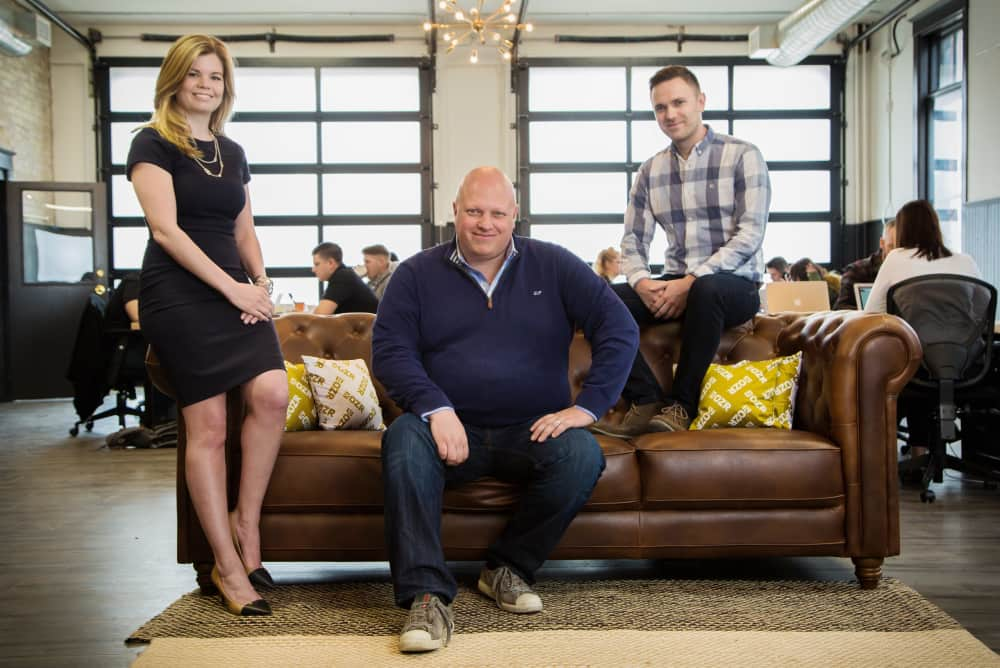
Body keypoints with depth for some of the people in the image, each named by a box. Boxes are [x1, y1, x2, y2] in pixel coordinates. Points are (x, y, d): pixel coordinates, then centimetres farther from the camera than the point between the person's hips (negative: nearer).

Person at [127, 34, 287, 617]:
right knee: (208, 424, -8)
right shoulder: (155, 144, 0)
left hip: (235, 292, 5)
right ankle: (229, 567, 1)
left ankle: (246, 521, 2)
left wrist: (260, 281, 2)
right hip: (178, 294, -5)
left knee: (273, 393, -18)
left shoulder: (233, 152, 18)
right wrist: (232, 287, -14)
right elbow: (166, 228, -10)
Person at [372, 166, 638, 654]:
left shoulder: (553, 266, 7)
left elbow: (620, 330, 0)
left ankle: (507, 568, -7)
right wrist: (436, 409, -22)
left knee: (582, 455, -29)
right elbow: (389, 351, -4)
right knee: (403, 440, -31)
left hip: (533, 430, 1)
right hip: (452, 429, 0)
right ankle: (427, 598, -31)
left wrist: (587, 406, -12)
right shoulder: (417, 275, 7)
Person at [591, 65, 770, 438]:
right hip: (674, 285, 5)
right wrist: (641, 282, -15)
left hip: (735, 284, -4)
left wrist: (691, 281, -21)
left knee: (707, 289, -40)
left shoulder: (743, 156, -3)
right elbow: (633, 242, 9)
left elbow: (750, 234, -12)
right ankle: (648, 403, -17)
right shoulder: (650, 171, 11)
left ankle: (682, 407, -23)